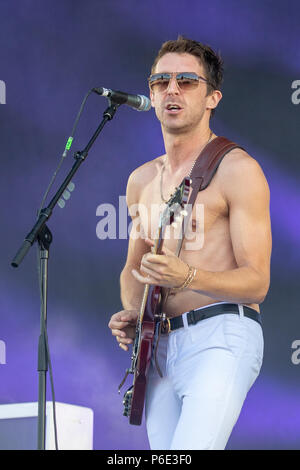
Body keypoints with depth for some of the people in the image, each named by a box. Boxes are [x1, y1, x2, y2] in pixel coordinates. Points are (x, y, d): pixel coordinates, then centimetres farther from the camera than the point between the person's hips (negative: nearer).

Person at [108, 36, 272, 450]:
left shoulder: (237, 171, -4)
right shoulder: (141, 181, 17)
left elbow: (256, 283, -9)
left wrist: (188, 278, -26)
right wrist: (130, 315, 5)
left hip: (222, 338, -7)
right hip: (161, 346, 7)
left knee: (191, 449, -26)